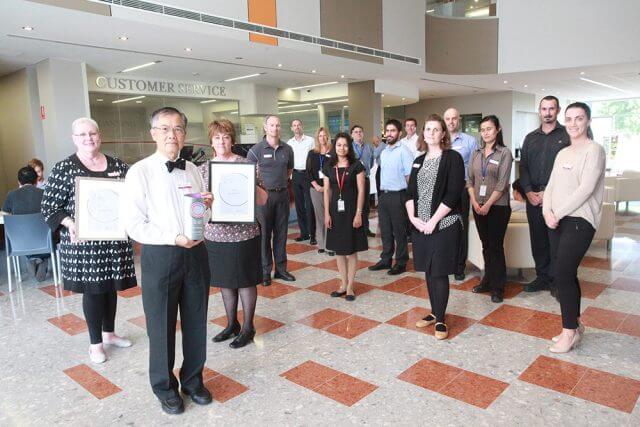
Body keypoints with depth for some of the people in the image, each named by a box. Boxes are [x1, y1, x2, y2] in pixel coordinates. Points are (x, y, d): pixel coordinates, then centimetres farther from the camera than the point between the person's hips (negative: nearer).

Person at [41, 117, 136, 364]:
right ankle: (96, 343, 20)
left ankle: (109, 333, 34)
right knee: (92, 289, 5)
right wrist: (69, 223, -21)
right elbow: (49, 206, -5)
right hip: (83, 241, -3)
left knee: (110, 285, 14)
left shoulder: (117, 165, 5)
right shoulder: (63, 168, -4)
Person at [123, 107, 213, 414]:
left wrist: (206, 207, -6)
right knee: (161, 327, 10)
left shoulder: (193, 170, 7)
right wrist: (174, 238, -22)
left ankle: (193, 380, 38)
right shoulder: (140, 172, -8)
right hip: (159, 256, -4)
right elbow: (135, 226, -12)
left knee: (196, 322, 16)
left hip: (195, 253, 5)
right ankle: (165, 387, 33)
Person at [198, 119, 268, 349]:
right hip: (214, 234, 4)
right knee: (224, 282, 15)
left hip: (243, 234, -4)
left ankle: (247, 328, 22)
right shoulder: (203, 169, 7)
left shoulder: (245, 164, -4)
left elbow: (262, 200, -4)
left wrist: (251, 185, -22)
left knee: (245, 282, 7)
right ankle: (231, 324, 32)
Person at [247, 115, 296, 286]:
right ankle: (265, 271, 14)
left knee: (281, 233, 11)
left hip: (282, 194, 4)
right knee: (264, 234, 3)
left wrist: (282, 182, 11)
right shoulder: (256, 149, -6)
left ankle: (281, 269, 22)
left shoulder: (287, 149, 5)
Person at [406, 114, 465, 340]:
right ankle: (434, 312, 26)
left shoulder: (453, 157, -5)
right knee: (428, 271, 12)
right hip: (420, 225, 6)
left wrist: (433, 221, -16)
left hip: (443, 225, -6)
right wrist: (413, 217, -4)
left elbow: (453, 193, -14)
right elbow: (410, 192, 11)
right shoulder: (419, 161, 14)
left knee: (439, 272, -1)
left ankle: (440, 319, 11)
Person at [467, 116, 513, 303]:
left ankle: (498, 287, 9)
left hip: (498, 206, -4)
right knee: (486, 245, 12)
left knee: (495, 246, -2)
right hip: (478, 207, 5)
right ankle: (488, 281, 23)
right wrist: (474, 202, -5)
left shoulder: (505, 153, -6)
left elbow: (502, 184, -11)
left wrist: (488, 205, -14)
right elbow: (470, 180, 7)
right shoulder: (476, 153, 9)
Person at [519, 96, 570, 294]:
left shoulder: (567, 135, 0)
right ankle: (542, 277, 21)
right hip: (533, 198, 4)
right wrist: (528, 191, -2)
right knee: (537, 239, 9)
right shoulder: (530, 138, 15)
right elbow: (523, 166, 11)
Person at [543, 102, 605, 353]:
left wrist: (558, 213, -13)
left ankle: (569, 332, 5)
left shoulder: (594, 150, -6)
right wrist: (547, 212, -5)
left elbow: (585, 189, -15)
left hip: (579, 221, -7)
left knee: (563, 274, -9)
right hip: (557, 221, 7)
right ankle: (575, 325, 24)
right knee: (564, 274, 9)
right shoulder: (562, 153, 16)